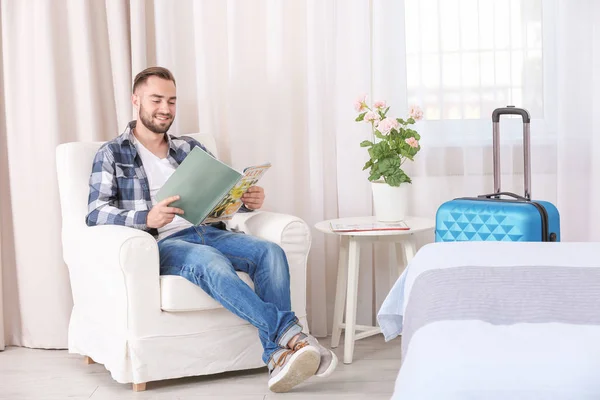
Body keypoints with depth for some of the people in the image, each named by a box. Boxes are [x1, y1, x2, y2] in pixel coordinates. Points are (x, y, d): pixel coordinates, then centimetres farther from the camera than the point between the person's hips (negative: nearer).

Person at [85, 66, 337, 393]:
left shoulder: (190, 148, 23)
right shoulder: (112, 154, 9)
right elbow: (95, 212, -5)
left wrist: (249, 200, -7)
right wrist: (145, 218, -26)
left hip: (208, 232, 5)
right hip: (162, 243, -4)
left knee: (270, 251, -24)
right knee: (212, 262, -37)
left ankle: (278, 355, -34)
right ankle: (289, 332, -41)